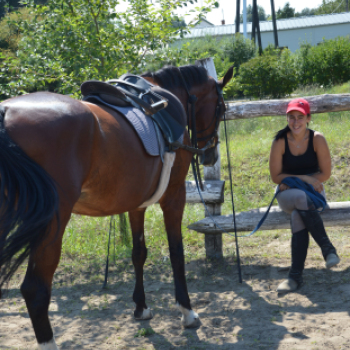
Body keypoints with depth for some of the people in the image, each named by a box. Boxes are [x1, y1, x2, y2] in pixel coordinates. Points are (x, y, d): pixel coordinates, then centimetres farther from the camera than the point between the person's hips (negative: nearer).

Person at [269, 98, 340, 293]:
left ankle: (296, 276, -29)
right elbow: (276, 177, -4)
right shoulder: (280, 142, -8)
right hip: (287, 195, 0)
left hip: (314, 193, 0)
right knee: (301, 200, -36)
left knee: (298, 215, -33)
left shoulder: (317, 139, -8)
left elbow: (325, 174, -6)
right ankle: (327, 248, -31)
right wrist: (303, 178, -16)